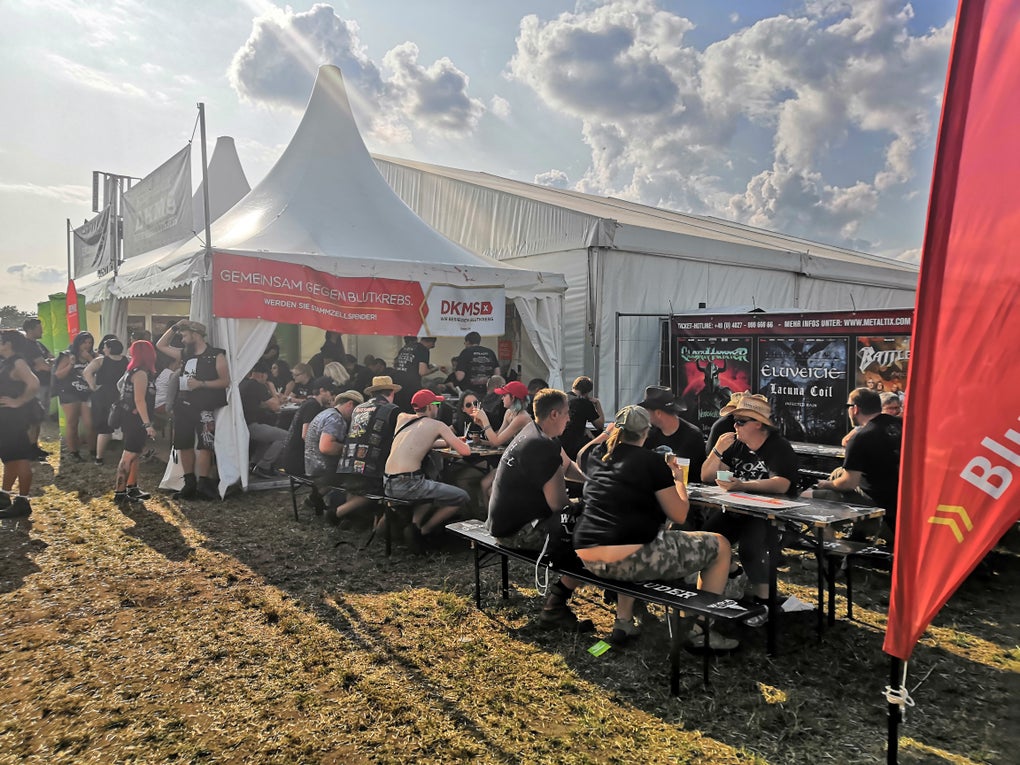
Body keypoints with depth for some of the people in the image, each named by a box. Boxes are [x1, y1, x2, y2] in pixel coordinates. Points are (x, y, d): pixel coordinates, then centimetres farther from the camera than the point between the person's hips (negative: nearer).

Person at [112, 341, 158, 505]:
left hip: (133, 419, 10)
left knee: (134, 454, 14)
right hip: (136, 419, -10)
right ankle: (119, 493, -3)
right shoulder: (141, 373, -16)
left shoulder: (134, 370, 12)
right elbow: (139, 400, -22)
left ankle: (132, 488, 20)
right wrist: (148, 424, -24)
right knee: (129, 455, -6)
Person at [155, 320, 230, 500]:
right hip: (183, 406, 7)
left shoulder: (216, 355, -6)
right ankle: (189, 483, 18)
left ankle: (203, 485, -4)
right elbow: (161, 345, 24)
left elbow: (225, 381, -11)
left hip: (204, 408, -7)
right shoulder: (184, 354, 14)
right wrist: (174, 327, 12)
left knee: (203, 445, -7)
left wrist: (201, 384, -19)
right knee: (183, 444, 9)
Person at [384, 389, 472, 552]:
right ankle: (423, 532, 5)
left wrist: (444, 442, 28)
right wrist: (451, 442, 21)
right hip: (408, 485, -8)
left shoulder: (402, 418, 16)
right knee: (462, 497, 1)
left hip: (387, 483, 8)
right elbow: (465, 451, -1)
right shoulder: (437, 425, 1)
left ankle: (414, 523, 10)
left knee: (434, 489, 33)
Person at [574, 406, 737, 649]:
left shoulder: (595, 455, 14)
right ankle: (701, 632, 15)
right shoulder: (651, 461, -2)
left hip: (587, 556, 7)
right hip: (628, 558, -7)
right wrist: (679, 479, 19)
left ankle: (624, 622, 35)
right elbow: (679, 515, 2)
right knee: (720, 546, 10)